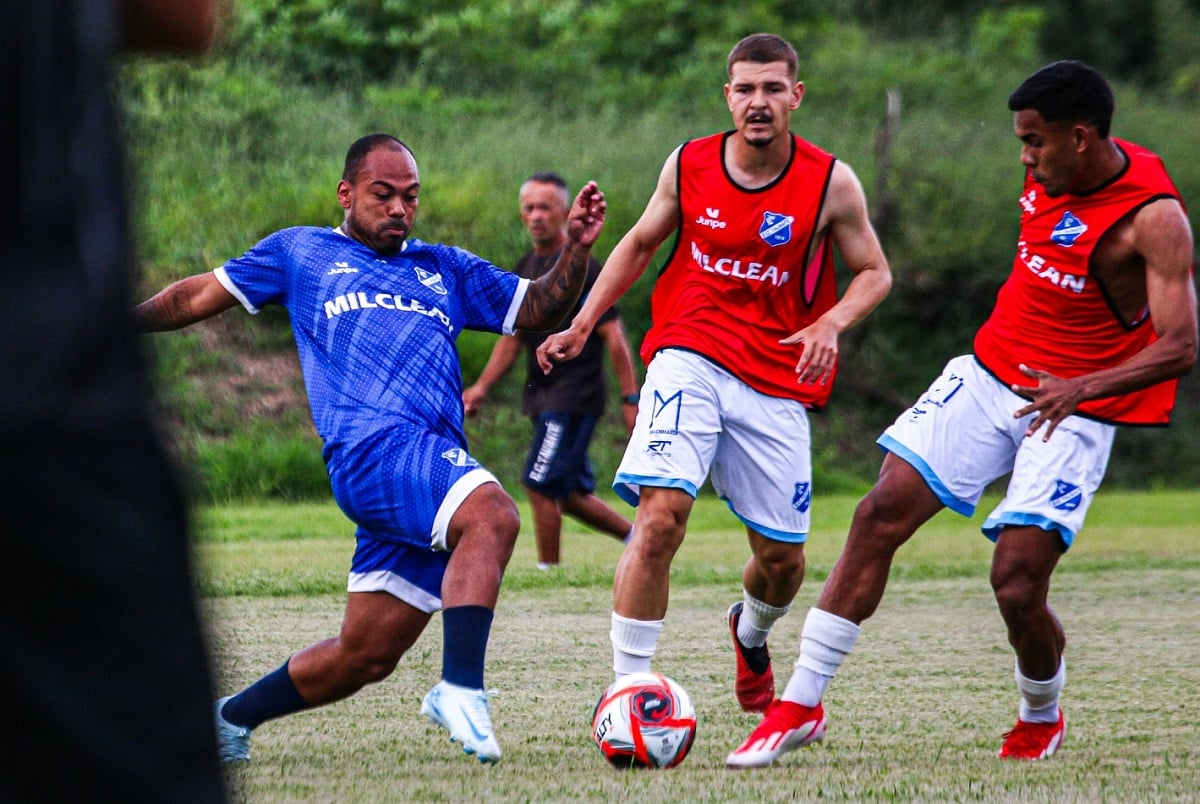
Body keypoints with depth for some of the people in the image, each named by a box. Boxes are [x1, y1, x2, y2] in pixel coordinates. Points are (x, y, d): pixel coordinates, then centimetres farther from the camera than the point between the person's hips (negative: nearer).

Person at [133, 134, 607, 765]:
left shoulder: (445, 269, 31)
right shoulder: (301, 252, 22)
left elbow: (536, 310, 28)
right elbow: (201, 297, 27)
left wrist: (576, 249, 10)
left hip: (435, 465, 5)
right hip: (373, 444, -5)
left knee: (365, 655, 3)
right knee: (492, 516, -34)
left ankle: (229, 719, 22)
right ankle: (461, 687, -41)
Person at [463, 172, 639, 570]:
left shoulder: (582, 268, -11)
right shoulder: (525, 269, 12)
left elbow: (613, 336, -12)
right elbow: (512, 338, 21)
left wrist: (630, 398, -14)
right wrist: (482, 387, 14)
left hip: (575, 395, -8)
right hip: (543, 396, 8)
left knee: (540, 483, -11)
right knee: (568, 493, 12)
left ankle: (549, 570, -1)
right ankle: (636, 536, 28)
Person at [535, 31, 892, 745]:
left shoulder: (831, 183, -6)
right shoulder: (689, 165, -1)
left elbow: (874, 273, 4)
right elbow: (641, 242, 16)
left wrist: (831, 323, -16)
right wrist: (582, 325, 9)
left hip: (777, 382, 1)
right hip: (690, 357, -1)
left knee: (782, 553, 7)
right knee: (661, 513, -23)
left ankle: (752, 633, 44)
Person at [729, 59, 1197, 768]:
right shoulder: (1051, 175, 1)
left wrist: (1082, 387, -39)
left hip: (1072, 411, -6)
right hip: (988, 373, 6)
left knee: (1018, 581, -15)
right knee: (881, 513, -8)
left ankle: (1042, 720, 18)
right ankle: (802, 704, -2)